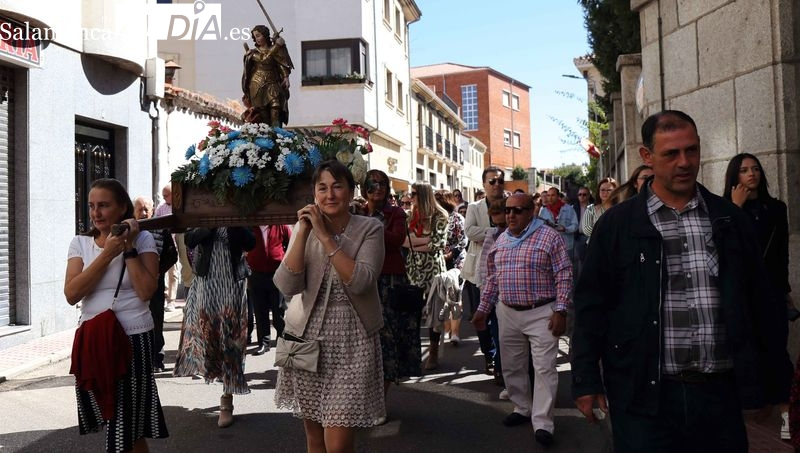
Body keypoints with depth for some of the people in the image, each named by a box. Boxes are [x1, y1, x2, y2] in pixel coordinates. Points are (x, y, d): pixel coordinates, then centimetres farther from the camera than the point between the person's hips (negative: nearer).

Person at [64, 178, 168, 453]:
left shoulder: (143, 239, -3)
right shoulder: (80, 243, 5)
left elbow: (145, 291, -14)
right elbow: (72, 295, -9)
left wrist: (129, 248, -14)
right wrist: (107, 254, -14)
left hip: (133, 338, -4)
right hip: (92, 339, 4)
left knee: (126, 430, 3)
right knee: (111, 421, 15)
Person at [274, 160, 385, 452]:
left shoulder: (370, 229, -6)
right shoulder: (304, 228, 2)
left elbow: (360, 282, -22)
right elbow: (287, 286, -11)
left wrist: (326, 237, -22)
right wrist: (303, 233, -17)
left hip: (351, 341, -3)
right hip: (307, 337, 3)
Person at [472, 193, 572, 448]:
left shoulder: (550, 237, -9)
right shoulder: (500, 241, 9)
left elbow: (564, 277, -10)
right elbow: (492, 278, 15)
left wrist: (560, 311, -16)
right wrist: (483, 309, 13)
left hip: (541, 314, -5)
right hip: (507, 314, 6)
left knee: (544, 368, -3)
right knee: (512, 366, 14)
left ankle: (542, 424, 5)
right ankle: (522, 409, 32)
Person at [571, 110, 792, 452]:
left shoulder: (730, 220, 7)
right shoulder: (616, 225, -1)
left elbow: (761, 299, 11)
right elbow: (591, 305, -1)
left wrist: (773, 375, 9)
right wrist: (586, 381, -3)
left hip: (721, 392, 3)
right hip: (645, 395, -2)